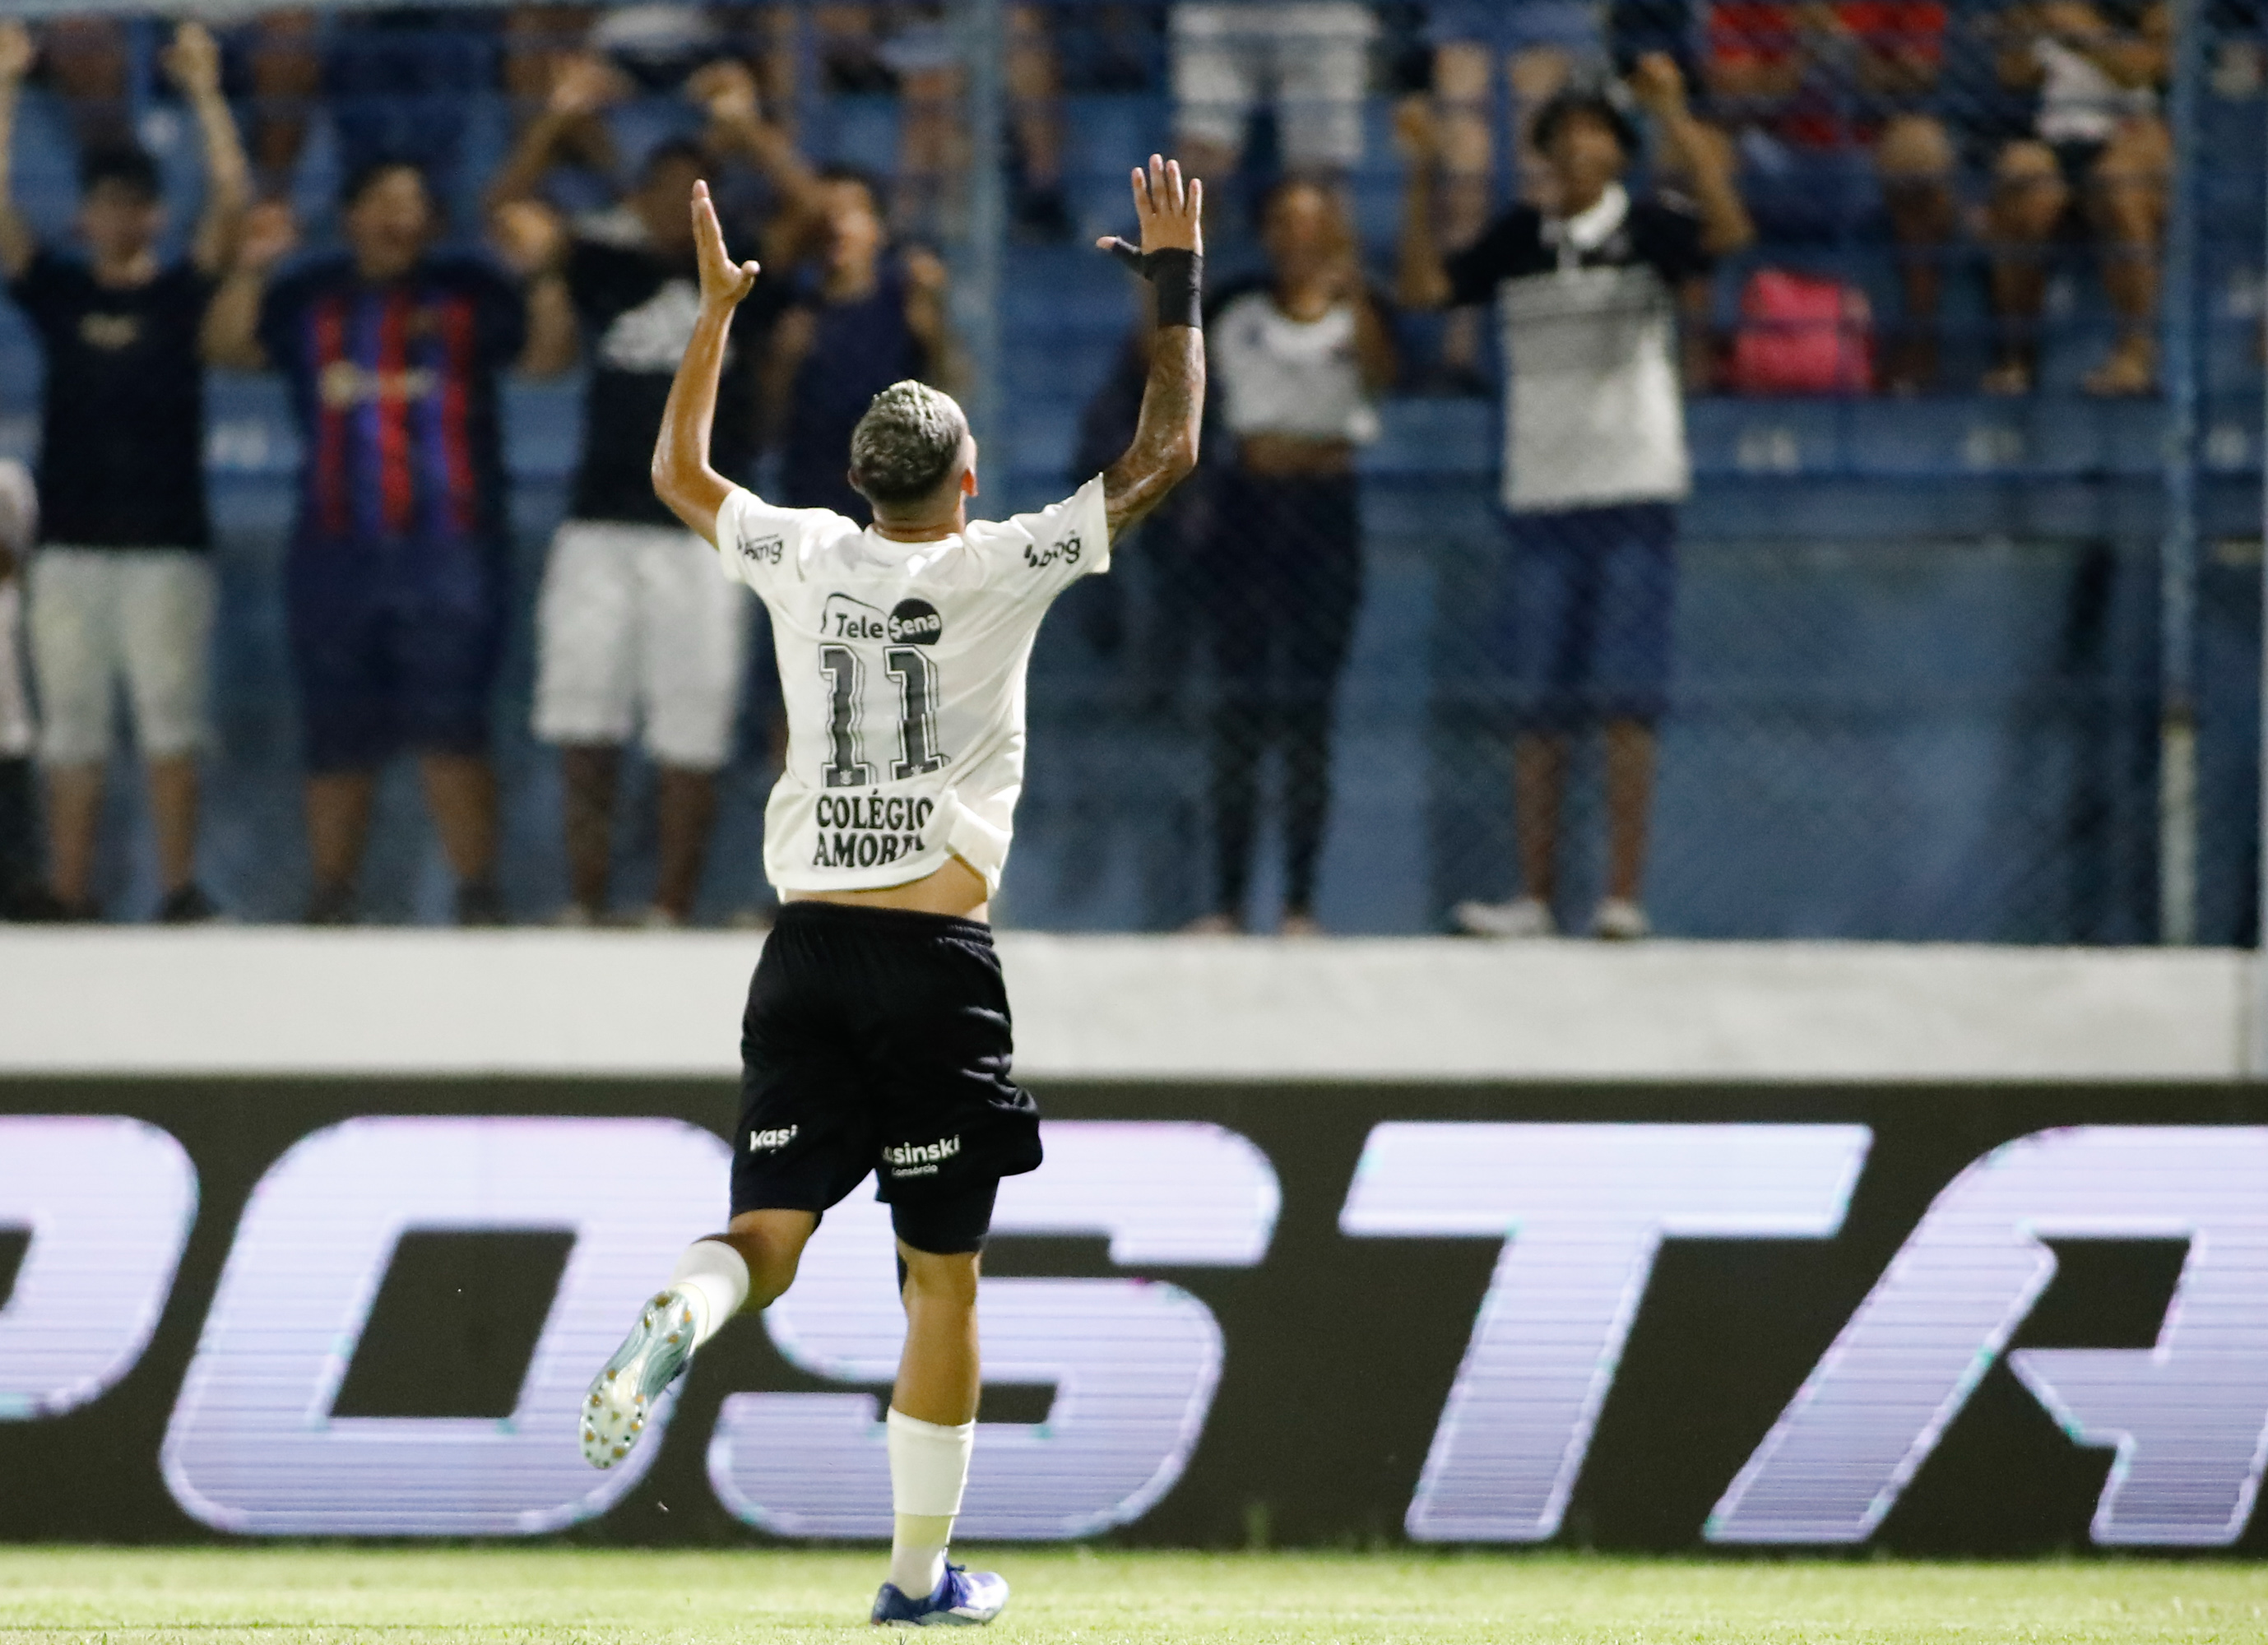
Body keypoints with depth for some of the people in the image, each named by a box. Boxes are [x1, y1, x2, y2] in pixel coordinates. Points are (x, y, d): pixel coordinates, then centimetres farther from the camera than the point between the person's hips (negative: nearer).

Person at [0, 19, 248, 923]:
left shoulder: (185, 295, 5)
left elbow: (230, 202, -7)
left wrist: (205, 94, -13)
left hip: (165, 543, -2)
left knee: (170, 718, -6)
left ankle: (179, 889, -5)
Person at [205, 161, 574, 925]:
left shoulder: (470, 293, 8)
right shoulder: (309, 299, 13)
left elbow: (547, 346, -2)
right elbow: (231, 346, 2)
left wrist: (544, 272, -17)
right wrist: (249, 271, -12)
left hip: (447, 547, -3)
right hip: (336, 549, 3)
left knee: (450, 731, -11)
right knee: (337, 739, 5)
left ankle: (478, 893, -8)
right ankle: (330, 898, 12)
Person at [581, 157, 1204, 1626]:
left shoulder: (804, 558, 6)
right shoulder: (1001, 567, -3)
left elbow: (678, 472, 26)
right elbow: (1168, 454, 3)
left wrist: (717, 311, 32)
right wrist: (1179, 282, 12)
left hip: (807, 952, 3)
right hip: (939, 958, -3)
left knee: (766, 1238, 2)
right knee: (943, 1278, 6)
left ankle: (680, 1318, -34)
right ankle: (924, 1572, 11)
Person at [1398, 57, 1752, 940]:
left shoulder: (1646, 228, 0)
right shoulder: (1517, 238, 11)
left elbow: (1728, 230, -18)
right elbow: (1423, 286, 7)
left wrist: (1675, 117, -25)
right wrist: (1423, 176, 0)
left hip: (1635, 494, -4)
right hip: (1541, 495, 4)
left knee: (1626, 700, -6)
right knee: (1539, 708, 3)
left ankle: (1623, 896, -6)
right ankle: (1535, 896, 6)